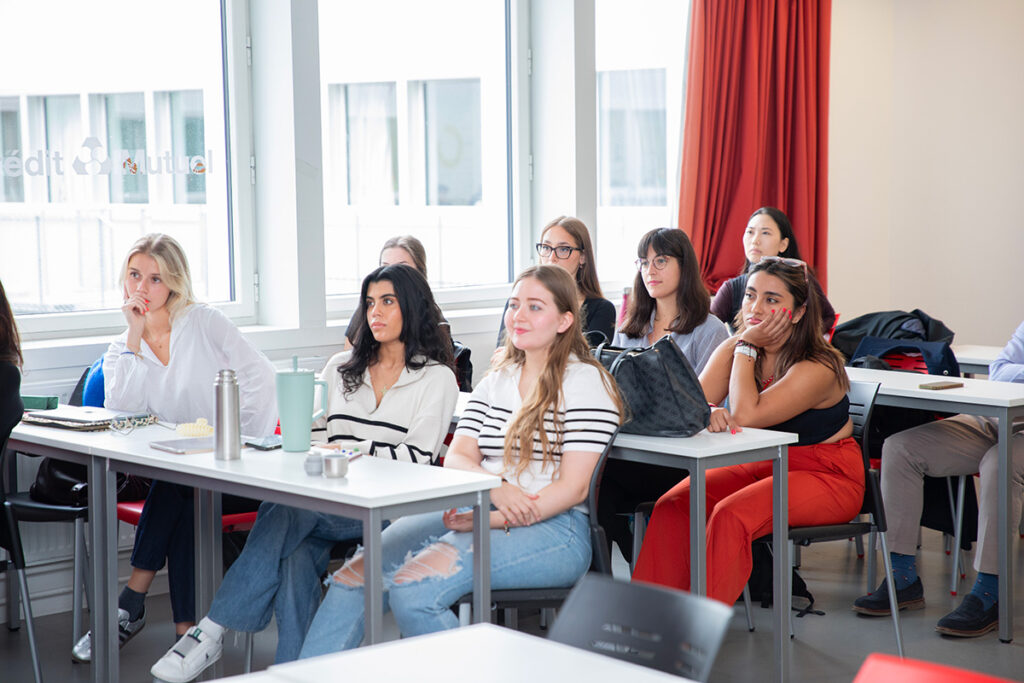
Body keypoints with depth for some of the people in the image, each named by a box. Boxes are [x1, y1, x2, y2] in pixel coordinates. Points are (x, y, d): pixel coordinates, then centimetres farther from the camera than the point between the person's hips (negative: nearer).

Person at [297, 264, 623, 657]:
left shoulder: (587, 383, 0)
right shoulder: (494, 383, 21)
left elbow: (575, 487, -9)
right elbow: (456, 458, 9)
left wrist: (488, 522, -18)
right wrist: (495, 488, -16)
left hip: (552, 529, -6)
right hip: (474, 514, 6)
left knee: (413, 589, -30)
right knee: (352, 578, -14)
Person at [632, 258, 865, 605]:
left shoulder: (818, 368, -21)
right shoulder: (733, 348, 0)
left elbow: (746, 415, -29)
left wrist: (748, 346, -21)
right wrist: (707, 413, -36)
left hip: (827, 477, -6)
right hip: (761, 464, 7)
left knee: (732, 515, -31)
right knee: (673, 505, -17)